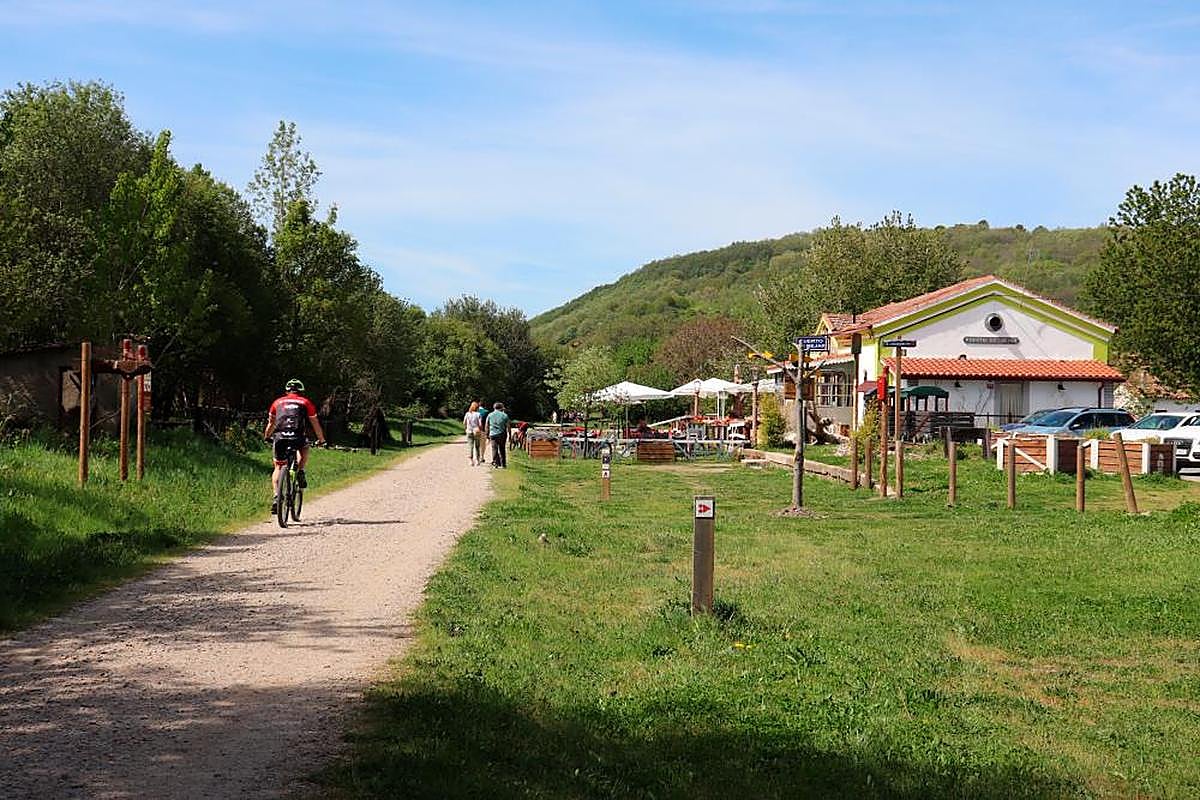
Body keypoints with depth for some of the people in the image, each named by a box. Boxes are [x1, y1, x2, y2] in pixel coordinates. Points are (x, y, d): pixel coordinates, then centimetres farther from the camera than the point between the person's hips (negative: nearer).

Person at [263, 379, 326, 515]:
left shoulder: (278, 402, 22)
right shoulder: (306, 402, 17)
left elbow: (271, 423, 29)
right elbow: (315, 423, 19)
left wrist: (267, 437, 46)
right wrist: (321, 439, 32)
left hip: (280, 437, 1)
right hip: (298, 437, -1)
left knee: (278, 467, 16)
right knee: (304, 449, 34)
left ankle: (275, 496, 0)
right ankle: (300, 471, 11)